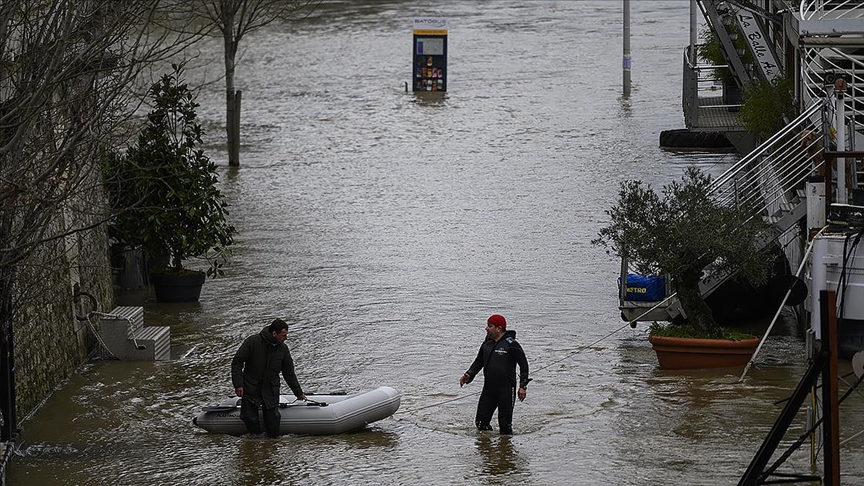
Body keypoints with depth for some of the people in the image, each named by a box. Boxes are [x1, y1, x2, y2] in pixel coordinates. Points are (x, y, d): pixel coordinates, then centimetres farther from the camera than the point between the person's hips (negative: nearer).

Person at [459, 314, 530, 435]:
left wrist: (522, 386, -12)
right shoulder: (486, 344, 10)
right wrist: (469, 375, 4)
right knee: (481, 422, 4)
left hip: (506, 390, -6)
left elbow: (523, 364, -7)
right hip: (488, 389, 6)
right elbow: (478, 362, 21)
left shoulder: (511, 344, -9)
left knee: (505, 424, -5)